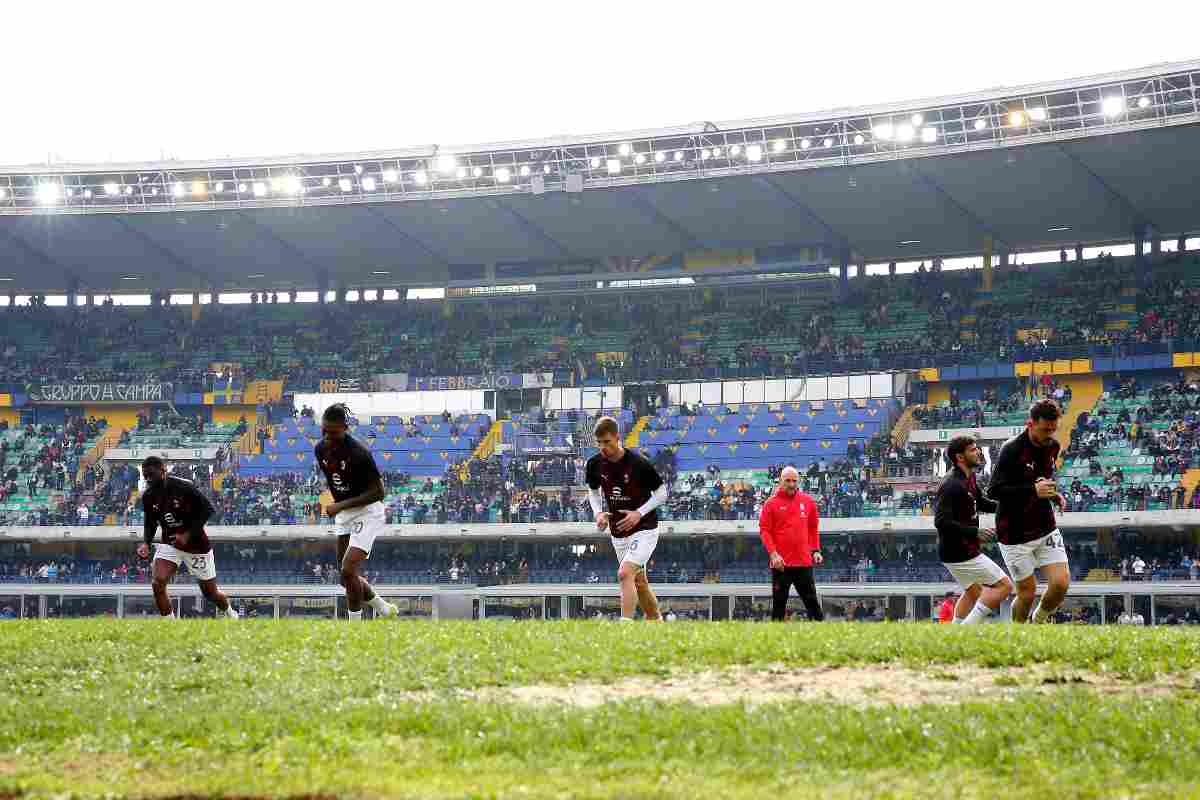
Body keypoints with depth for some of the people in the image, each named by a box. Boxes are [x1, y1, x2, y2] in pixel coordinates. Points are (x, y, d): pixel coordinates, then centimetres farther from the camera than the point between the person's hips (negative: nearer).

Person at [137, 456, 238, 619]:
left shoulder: (184, 487, -22)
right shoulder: (148, 496, -7)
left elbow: (208, 510, -16)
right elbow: (150, 523, 9)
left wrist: (187, 535, -23)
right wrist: (146, 543, -10)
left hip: (197, 544, -4)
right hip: (169, 543, 4)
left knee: (210, 593, 8)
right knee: (157, 584, -20)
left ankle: (231, 615, 39)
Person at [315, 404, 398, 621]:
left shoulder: (358, 453, -24)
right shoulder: (321, 450, -1)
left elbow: (378, 491, -21)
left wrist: (340, 505, -24)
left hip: (366, 512, -8)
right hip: (343, 515, 8)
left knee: (348, 572, -17)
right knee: (347, 577, 11)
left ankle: (355, 625, -4)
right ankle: (384, 609, 31)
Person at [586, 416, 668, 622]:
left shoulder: (639, 462, -17)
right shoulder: (595, 464, -3)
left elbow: (661, 493, -7)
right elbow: (593, 491, 16)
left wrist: (639, 513, -19)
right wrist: (598, 513, -4)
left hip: (645, 529, -6)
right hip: (618, 533, 6)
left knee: (625, 574, -23)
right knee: (639, 582, 15)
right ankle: (656, 621, 31)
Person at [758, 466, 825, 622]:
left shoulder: (808, 501, 10)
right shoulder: (771, 504, 0)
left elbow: (814, 528, 17)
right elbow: (764, 530, -3)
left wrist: (816, 550, 7)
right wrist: (773, 553, -14)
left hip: (804, 562, 2)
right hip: (781, 562, -2)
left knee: (811, 600, 5)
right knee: (779, 602, 1)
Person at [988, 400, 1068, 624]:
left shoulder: (1053, 447, 5)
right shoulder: (1012, 450, -17)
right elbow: (994, 491, -20)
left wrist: (1054, 495, 5)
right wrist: (1033, 490, -27)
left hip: (1046, 529, 6)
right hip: (1015, 534, -6)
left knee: (1061, 583, -7)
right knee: (1027, 593, -2)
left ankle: (1039, 621, 21)